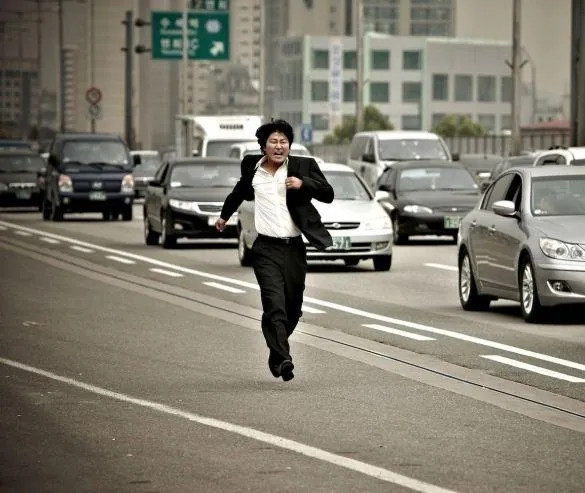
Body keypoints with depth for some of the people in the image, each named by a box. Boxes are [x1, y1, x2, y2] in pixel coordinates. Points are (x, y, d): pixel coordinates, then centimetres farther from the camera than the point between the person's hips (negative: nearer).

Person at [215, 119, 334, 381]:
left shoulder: (303, 166, 3)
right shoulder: (252, 167, 7)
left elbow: (328, 194, 0)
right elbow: (241, 191, 29)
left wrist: (304, 183, -17)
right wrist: (224, 215, 43)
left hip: (295, 248, 1)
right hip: (266, 249, -1)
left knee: (293, 308, 10)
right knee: (274, 306, -15)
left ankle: (277, 350, 33)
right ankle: (282, 360, -21)